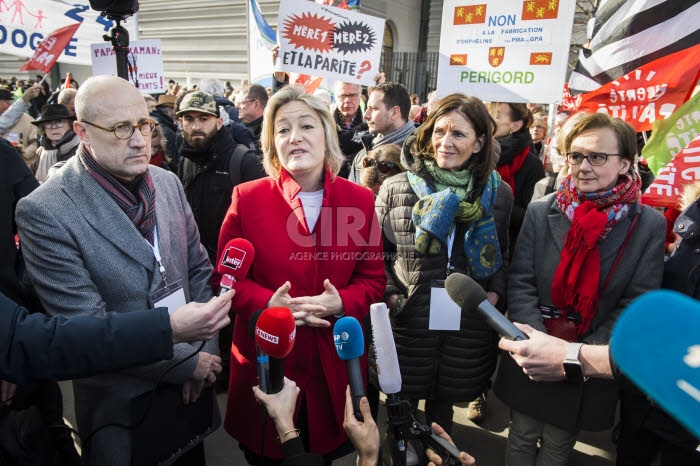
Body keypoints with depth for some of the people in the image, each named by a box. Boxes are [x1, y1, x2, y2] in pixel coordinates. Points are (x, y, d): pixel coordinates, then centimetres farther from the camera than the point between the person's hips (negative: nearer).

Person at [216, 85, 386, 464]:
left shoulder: (360, 199, -3)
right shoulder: (247, 198, -8)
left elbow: (374, 280, 1)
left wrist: (341, 303, -19)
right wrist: (268, 303, -21)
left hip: (335, 360, 2)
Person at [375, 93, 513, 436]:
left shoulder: (497, 193, 2)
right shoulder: (395, 188, -4)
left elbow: (503, 255, 13)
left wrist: (495, 294, -2)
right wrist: (388, 293, -8)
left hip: (469, 325, 2)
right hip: (408, 320, -1)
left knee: (443, 405, 19)